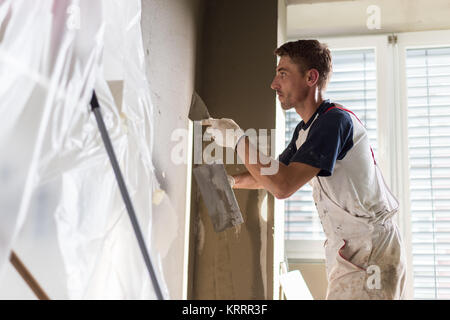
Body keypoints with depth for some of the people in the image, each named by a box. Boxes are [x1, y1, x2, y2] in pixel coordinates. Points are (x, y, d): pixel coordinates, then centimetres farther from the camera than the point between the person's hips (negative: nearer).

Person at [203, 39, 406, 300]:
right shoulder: (305, 129, 12)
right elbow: (273, 176, 23)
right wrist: (228, 181, 6)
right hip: (346, 249, 9)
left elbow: (283, 186, -27)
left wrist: (238, 139, -18)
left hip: (369, 251, -9)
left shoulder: (335, 120, -20)